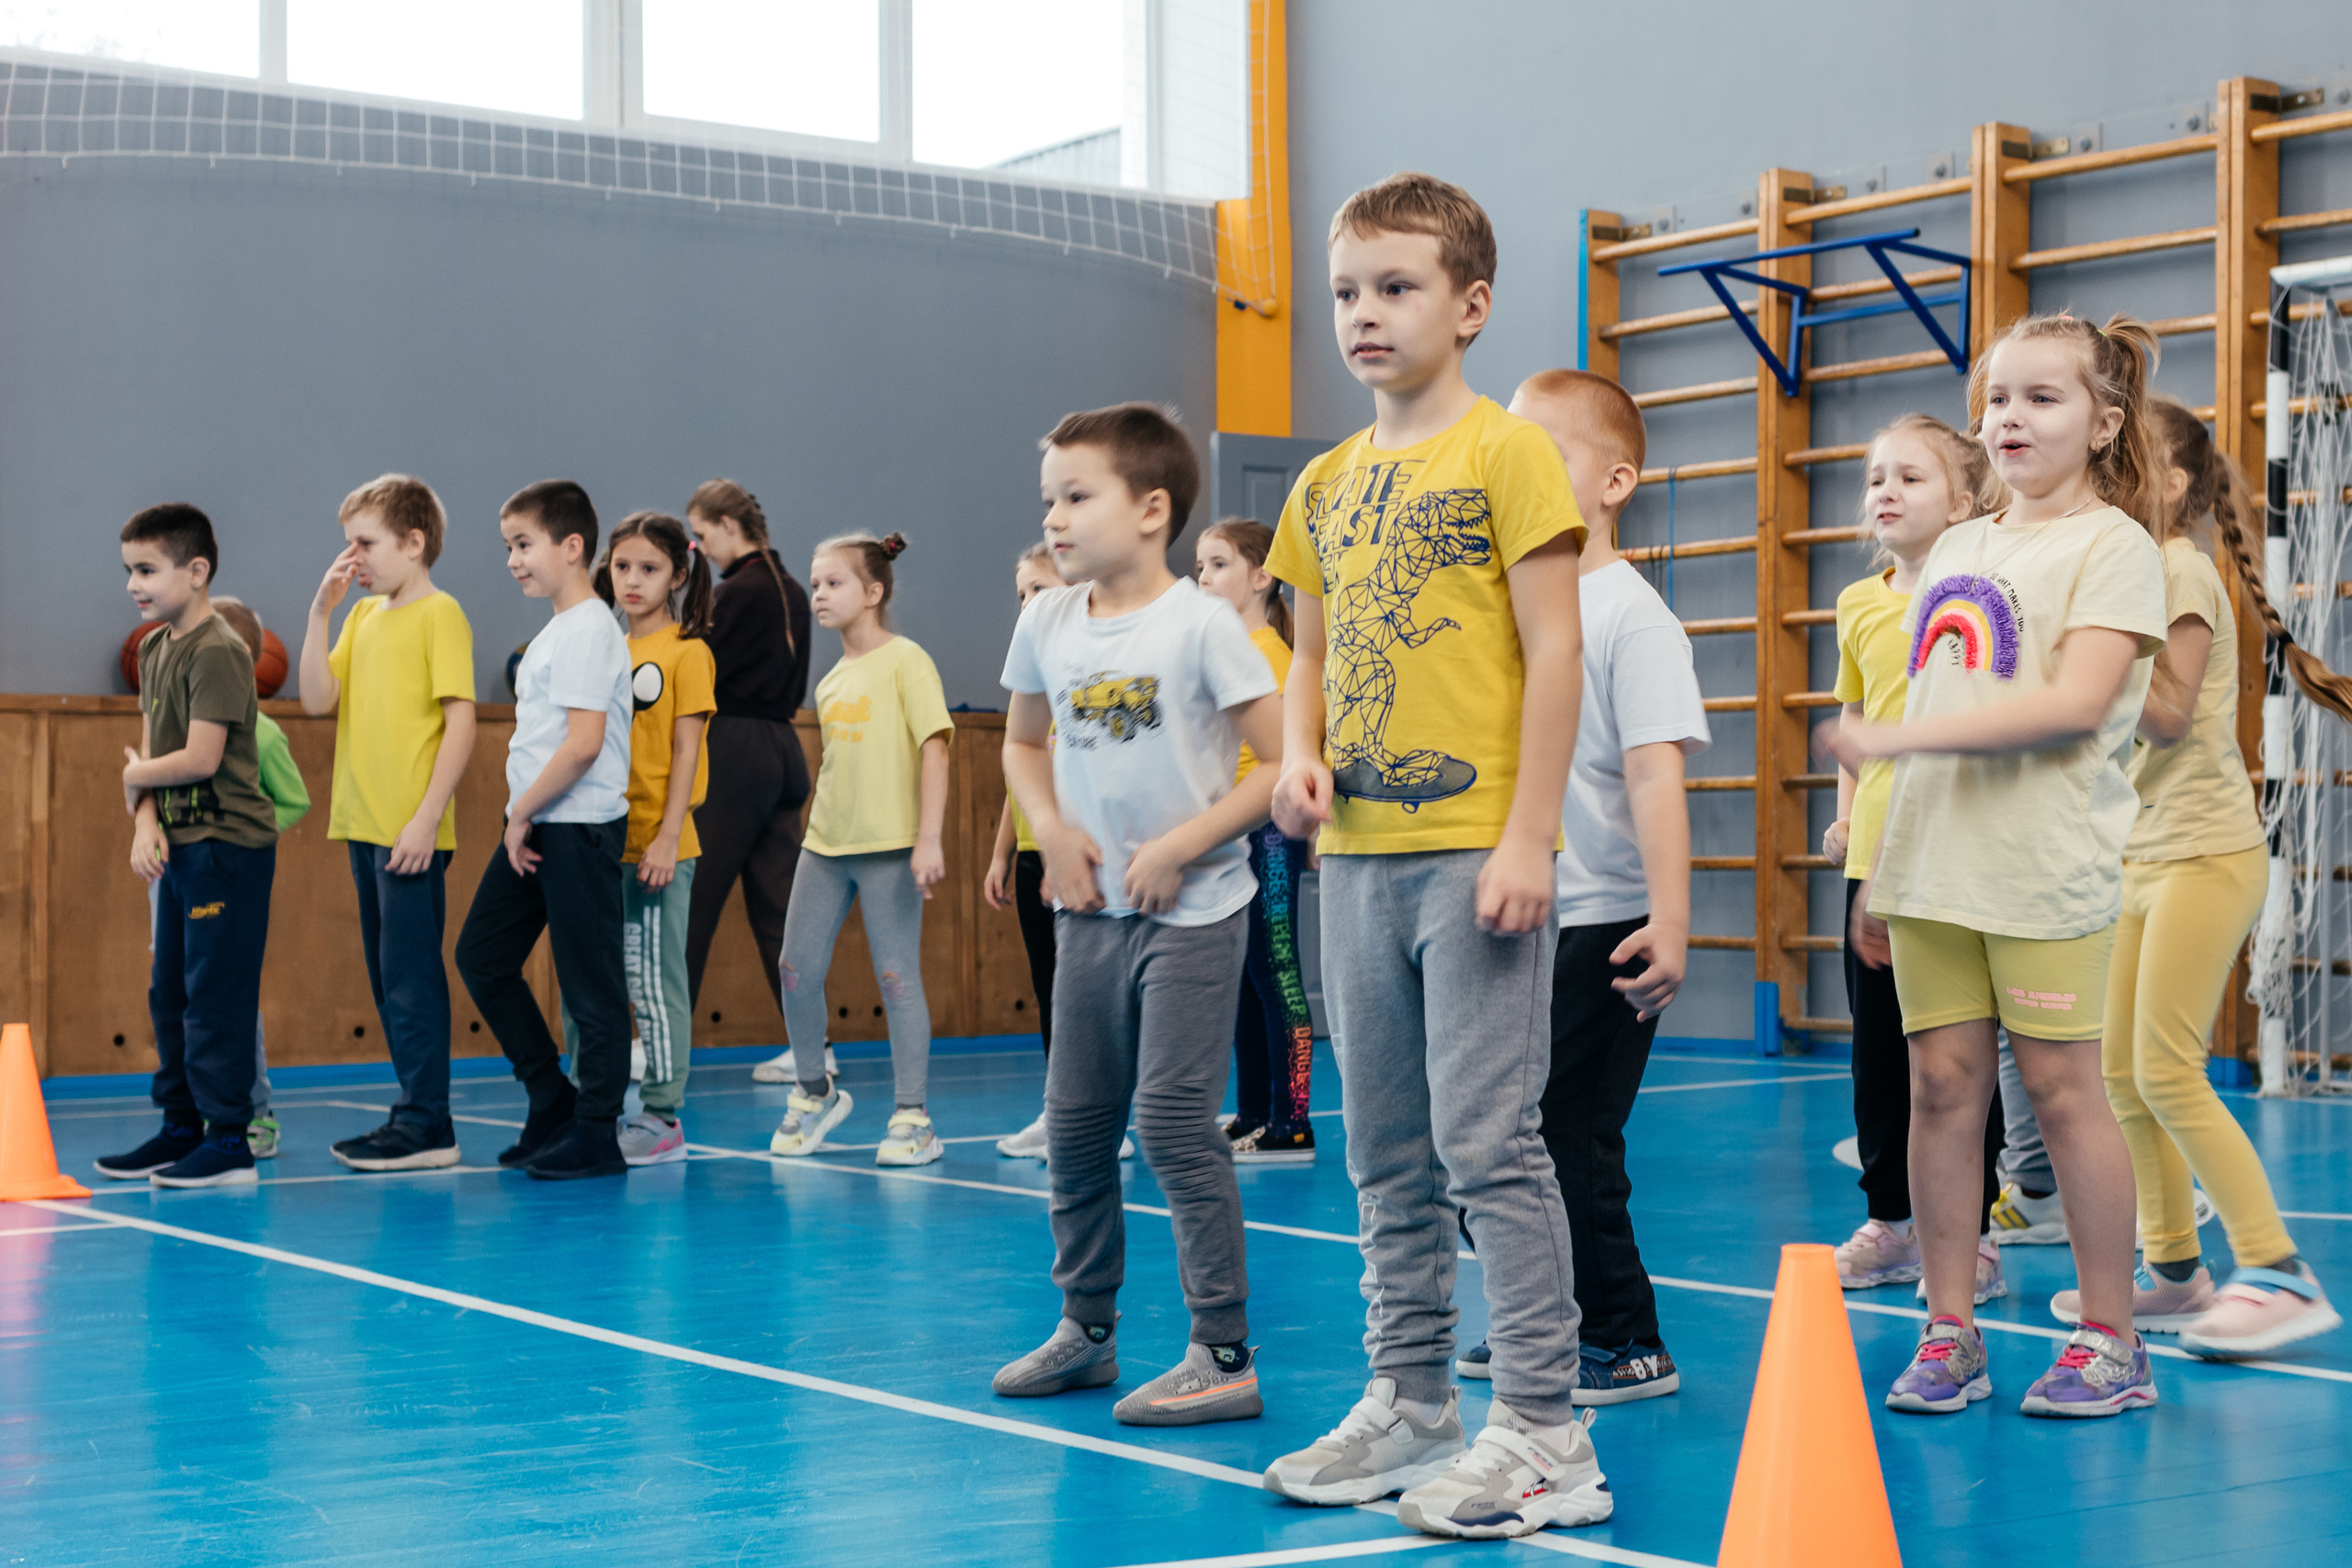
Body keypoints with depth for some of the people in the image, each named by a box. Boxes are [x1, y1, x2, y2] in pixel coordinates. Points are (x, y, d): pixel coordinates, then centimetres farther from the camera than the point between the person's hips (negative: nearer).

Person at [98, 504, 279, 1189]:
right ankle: (181, 1127, 24)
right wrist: (146, 821, -4)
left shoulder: (218, 652, -16)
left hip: (228, 847, -9)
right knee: (169, 993, 14)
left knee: (216, 996, -7)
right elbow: (148, 746, 12)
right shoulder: (154, 649, 13)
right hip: (180, 846, 9)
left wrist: (134, 778, -5)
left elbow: (200, 759, -22)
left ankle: (229, 1140, -1)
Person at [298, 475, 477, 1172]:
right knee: (387, 977, 12)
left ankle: (425, 1126, -2)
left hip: (411, 832, -8)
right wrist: (320, 611, 0)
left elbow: (461, 721, -14)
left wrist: (428, 817, -19)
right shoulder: (364, 615, 14)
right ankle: (416, 1112, 19)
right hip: (363, 825, 8)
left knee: (411, 976, -6)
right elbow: (318, 699, 7)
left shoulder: (440, 615, -8)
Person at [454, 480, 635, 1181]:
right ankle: (553, 1102, 21)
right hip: (535, 827, 10)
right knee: (482, 955, 12)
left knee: (590, 981, -3)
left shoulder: (588, 630, -14)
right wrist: (521, 816, 14)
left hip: (580, 827, -10)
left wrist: (523, 810, -15)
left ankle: (597, 1134, 5)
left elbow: (585, 742, -22)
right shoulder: (554, 631, 16)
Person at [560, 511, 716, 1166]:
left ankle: (662, 1117, 5)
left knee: (652, 979, -3)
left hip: (656, 847, -6)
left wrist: (666, 839, -15)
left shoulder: (687, 652, -4)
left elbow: (686, 751, -9)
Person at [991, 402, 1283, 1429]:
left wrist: (1179, 847, -16)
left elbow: (1283, 762, -15)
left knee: (1173, 1116, -10)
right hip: (1091, 911, 6)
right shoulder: (1046, 625, 3)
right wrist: (1052, 828, 2)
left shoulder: (1201, 624, -14)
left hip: (1192, 911, -6)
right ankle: (1086, 1327, 28)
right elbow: (1023, 743, 21)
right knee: (1076, 1118, 12)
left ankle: (1224, 1354, -1)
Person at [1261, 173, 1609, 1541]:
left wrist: (1529, 837, -16)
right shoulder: (1325, 485, 13)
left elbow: (1555, 650, -10)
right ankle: (1412, 1404, 24)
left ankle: (1546, 1434, 0)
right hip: (1358, 854, 7)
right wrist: (1300, 753, -2)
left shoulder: (1506, 453, -5)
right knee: (1386, 1153, 13)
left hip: (1474, 850, -7)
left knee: (1488, 1143, -7)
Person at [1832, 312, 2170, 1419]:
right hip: (1936, 866, 6)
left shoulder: (2113, 547, -3)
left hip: (2045, 865, -6)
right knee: (1941, 1082, 4)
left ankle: (2110, 1339, 8)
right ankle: (1948, 1333, 11)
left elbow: (2076, 705, -16)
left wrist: (1895, 738, -18)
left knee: (2060, 1085, -3)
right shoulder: (1957, 551, 17)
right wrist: (1881, 872, 15)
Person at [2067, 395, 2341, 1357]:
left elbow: (2169, 712, -19)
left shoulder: (2180, 569, -9)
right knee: (2121, 1072, 7)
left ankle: (2280, 1275, -9)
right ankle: (2174, 1271, 15)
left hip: (2204, 851, -9)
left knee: (2166, 1073, -12)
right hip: (2144, 848, 9)